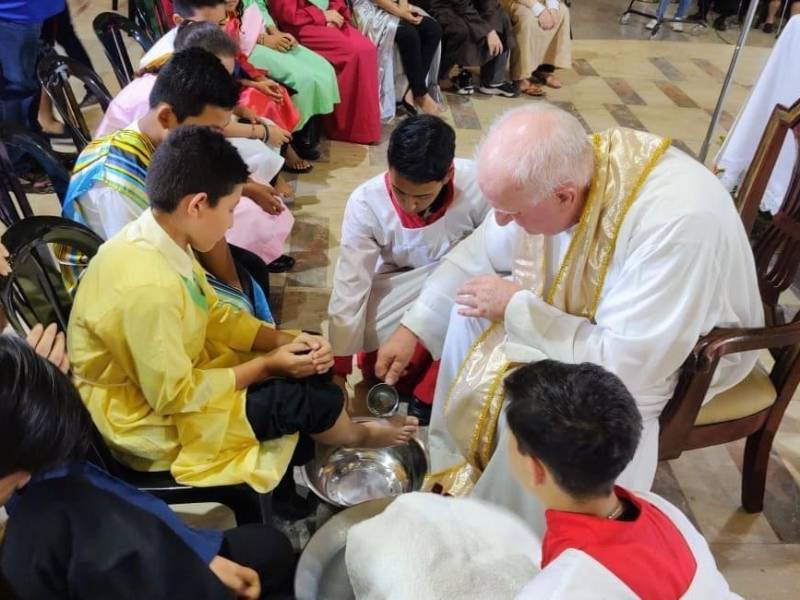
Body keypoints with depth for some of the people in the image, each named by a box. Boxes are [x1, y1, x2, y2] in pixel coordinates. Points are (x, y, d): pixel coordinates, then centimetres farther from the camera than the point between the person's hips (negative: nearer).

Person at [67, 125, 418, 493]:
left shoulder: (163, 241, -7)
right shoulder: (147, 286, -35)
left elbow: (215, 314, 4)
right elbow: (173, 396, -27)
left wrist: (285, 341, -9)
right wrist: (266, 366, -18)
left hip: (173, 376, 9)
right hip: (152, 423, -8)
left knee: (306, 365, 5)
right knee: (313, 397, -11)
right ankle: (355, 437, 22)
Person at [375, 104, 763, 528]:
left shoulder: (677, 224, -40)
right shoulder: (557, 170, -20)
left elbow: (627, 365, -35)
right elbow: (477, 253, -4)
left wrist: (516, 307, -28)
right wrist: (412, 329, -7)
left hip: (687, 357, -6)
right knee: (472, 310, -6)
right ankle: (456, 461, 12)